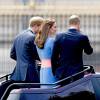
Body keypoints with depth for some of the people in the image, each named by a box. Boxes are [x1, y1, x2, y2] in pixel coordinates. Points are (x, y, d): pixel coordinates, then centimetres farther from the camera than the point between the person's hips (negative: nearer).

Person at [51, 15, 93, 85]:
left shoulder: (59, 37, -1)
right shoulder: (83, 37, -8)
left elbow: (54, 57, 1)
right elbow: (89, 51, 11)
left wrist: (55, 72, 12)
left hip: (61, 74, 3)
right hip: (77, 74, -2)